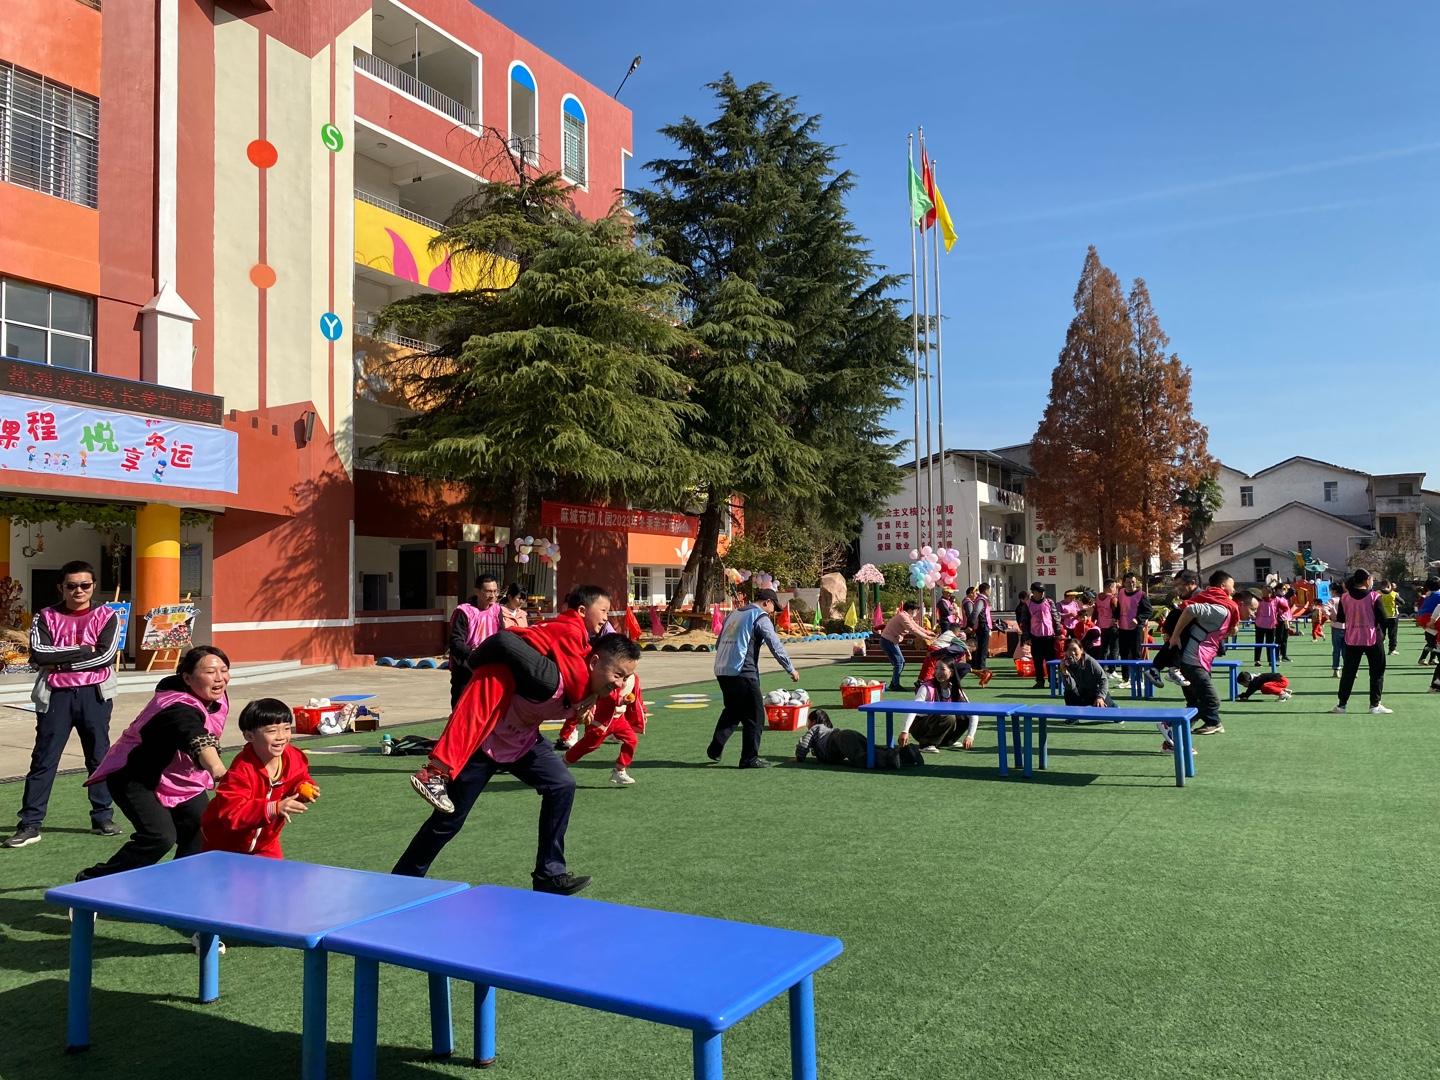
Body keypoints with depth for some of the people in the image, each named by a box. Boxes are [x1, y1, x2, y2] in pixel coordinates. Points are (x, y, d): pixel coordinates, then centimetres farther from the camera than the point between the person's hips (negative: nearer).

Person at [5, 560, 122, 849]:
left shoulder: (106, 617, 2)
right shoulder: (46, 617, 4)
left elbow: (105, 656, -12)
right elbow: (39, 654, -10)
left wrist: (60, 662, -11)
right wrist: (82, 650, -13)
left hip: (93, 694, 0)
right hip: (56, 695, 0)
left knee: (100, 757, 7)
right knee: (43, 759, 2)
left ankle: (103, 817, 17)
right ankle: (29, 824, 7)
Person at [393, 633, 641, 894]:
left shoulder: (592, 688, -13)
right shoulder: (551, 679, -39)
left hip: (524, 741, 7)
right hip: (482, 742, -7)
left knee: (562, 786, -11)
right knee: (448, 819, 2)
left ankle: (550, 875, 0)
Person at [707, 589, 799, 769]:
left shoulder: (734, 614, 19)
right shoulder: (760, 617, -3)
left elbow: (719, 644, 22)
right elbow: (776, 646, -7)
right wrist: (791, 669, 0)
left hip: (722, 671, 8)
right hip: (742, 672, -8)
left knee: (731, 711, 23)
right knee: (755, 715, 2)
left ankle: (715, 749, 20)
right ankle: (749, 758, 3)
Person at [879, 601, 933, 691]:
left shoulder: (908, 617, 12)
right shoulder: (903, 617, -21)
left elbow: (917, 627, 16)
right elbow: (913, 630, -26)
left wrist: (928, 633, 5)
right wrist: (927, 637, -22)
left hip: (892, 641, 11)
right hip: (888, 641, -11)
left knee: (901, 662, 12)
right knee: (898, 663, -10)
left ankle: (893, 683, 20)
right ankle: (895, 685, 2)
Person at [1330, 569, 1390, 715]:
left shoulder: (1344, 597, -2)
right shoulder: (1374, 596, -11)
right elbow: (1382, 619, -10)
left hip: (1352, 639, 3)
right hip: (1372, 638, -3)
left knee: (1348, 672, 11)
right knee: (1377, 672, 9)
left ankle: (1341, 704, 11)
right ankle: (1375, 705, 8)